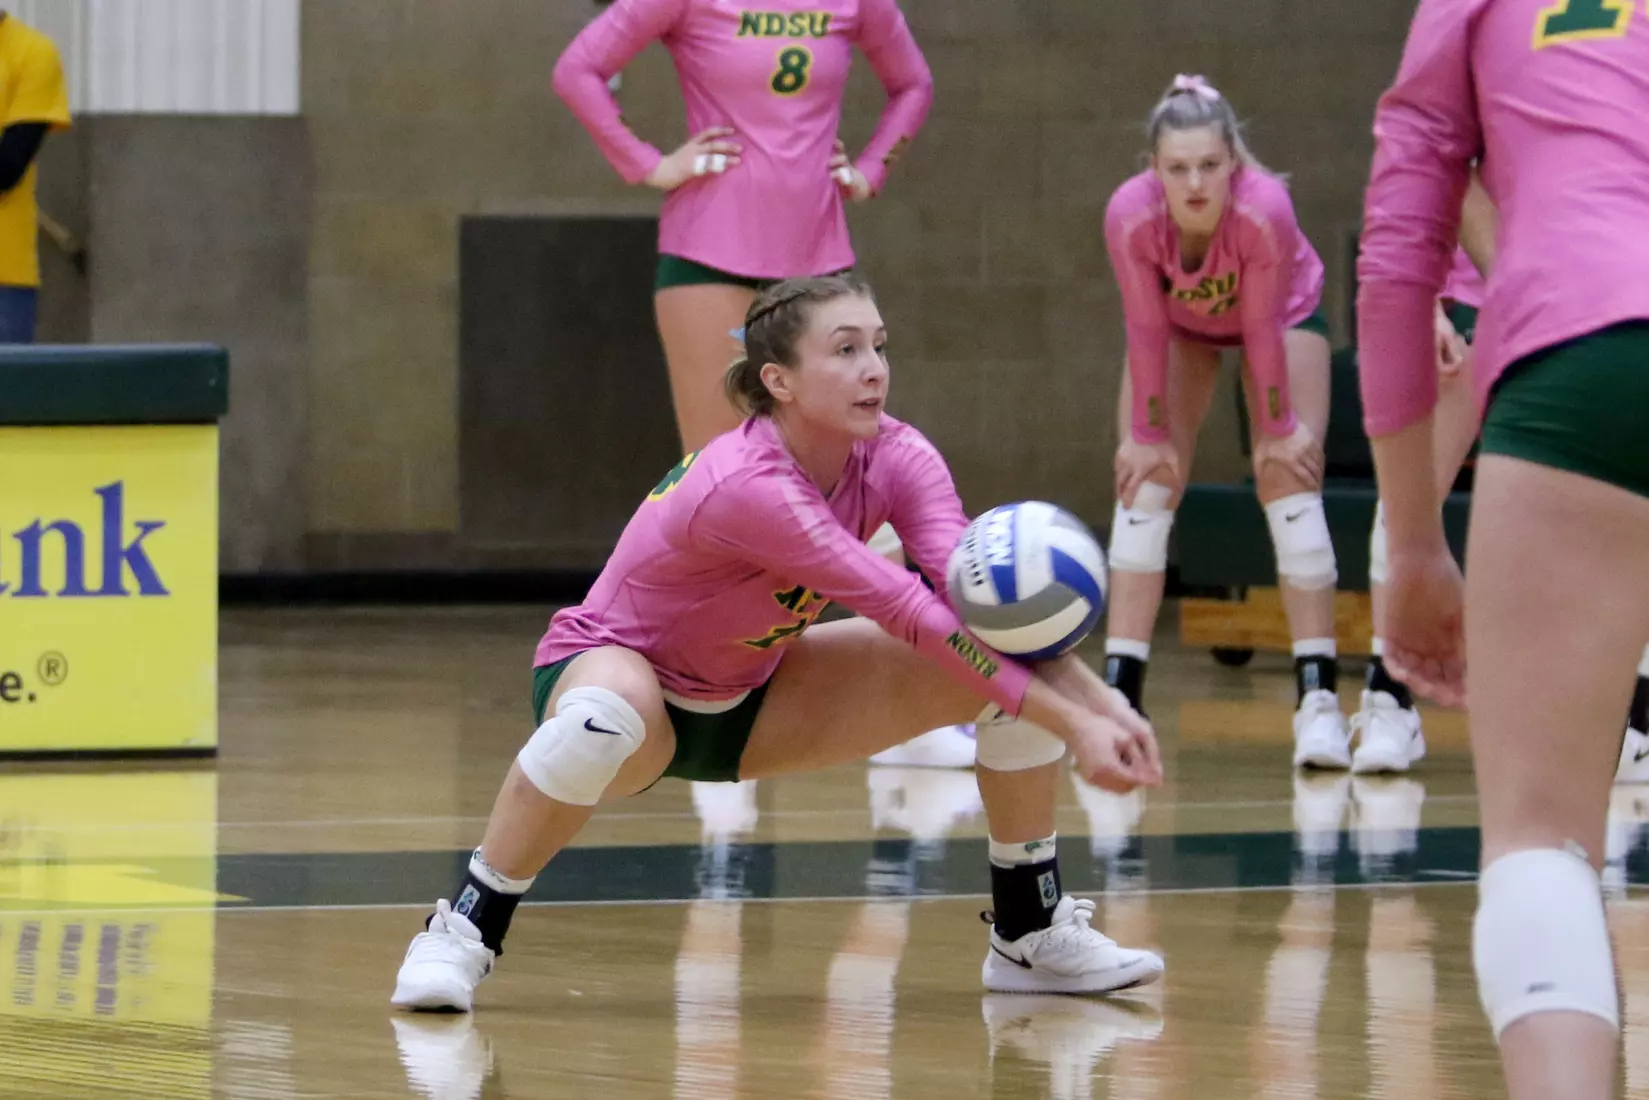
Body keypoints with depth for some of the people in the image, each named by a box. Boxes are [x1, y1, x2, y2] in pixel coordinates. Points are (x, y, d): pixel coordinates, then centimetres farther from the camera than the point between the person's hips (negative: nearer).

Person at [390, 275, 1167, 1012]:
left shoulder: (894, 459, -15)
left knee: (1008, 654, -8)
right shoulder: (746, 485, -35)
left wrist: (1095, 699, -43)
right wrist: (1071, 724, -38)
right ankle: (465, 931, -22)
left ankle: (1031, 935, 8)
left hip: (749, 698, 7)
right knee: (606, 718, -44)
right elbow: (910, 615, -37)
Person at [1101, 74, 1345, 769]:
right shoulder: (1130, 215, -36)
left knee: (1290, 485, -12)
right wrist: (1145, 435, -16)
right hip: (1178, 319, 2)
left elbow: (1264, 331, -29)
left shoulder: (1265, 210, -41)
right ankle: (1119, 696, -7)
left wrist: (1280, 430, -18)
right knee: (1145, 486, -7)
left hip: (1283, 313, -2)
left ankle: (1318, 700, -13)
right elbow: (1147, 332, -24)